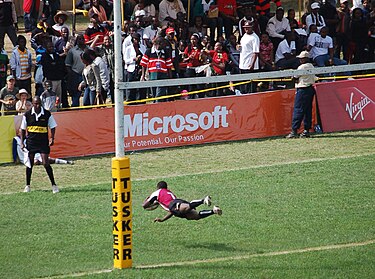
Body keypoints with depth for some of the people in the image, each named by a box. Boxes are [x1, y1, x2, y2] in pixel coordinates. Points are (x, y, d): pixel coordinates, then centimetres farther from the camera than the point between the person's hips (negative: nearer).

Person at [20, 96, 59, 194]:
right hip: (31, 141, 2)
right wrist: (22, 143, 1)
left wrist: (52, 138, -8)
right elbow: (23, 129, 5)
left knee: (46, 163, -8)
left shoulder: (47, 114, -5)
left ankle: (54, 185, 0)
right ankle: (27, 185, 19)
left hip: (43, 142, -2)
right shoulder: (27, 115, -3)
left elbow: (52, 127, 5)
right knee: (29, 164, 7)